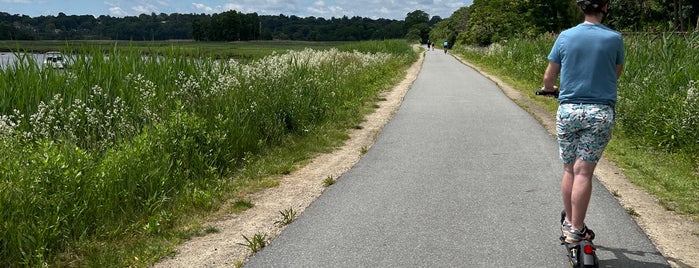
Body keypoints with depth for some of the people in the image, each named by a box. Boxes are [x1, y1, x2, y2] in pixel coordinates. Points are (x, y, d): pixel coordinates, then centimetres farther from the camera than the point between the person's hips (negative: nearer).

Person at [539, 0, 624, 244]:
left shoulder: (565, 36, 1)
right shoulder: (614, 38, -3)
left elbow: (548, 79, 6)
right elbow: (616, 74, 11)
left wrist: (550, 90, 29)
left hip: (568, 111, 2)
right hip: (600, 113, -2)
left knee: (569, 169, 13)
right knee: (583, 172, -1)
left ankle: (568, 222, 25)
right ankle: (576, 230, 3)